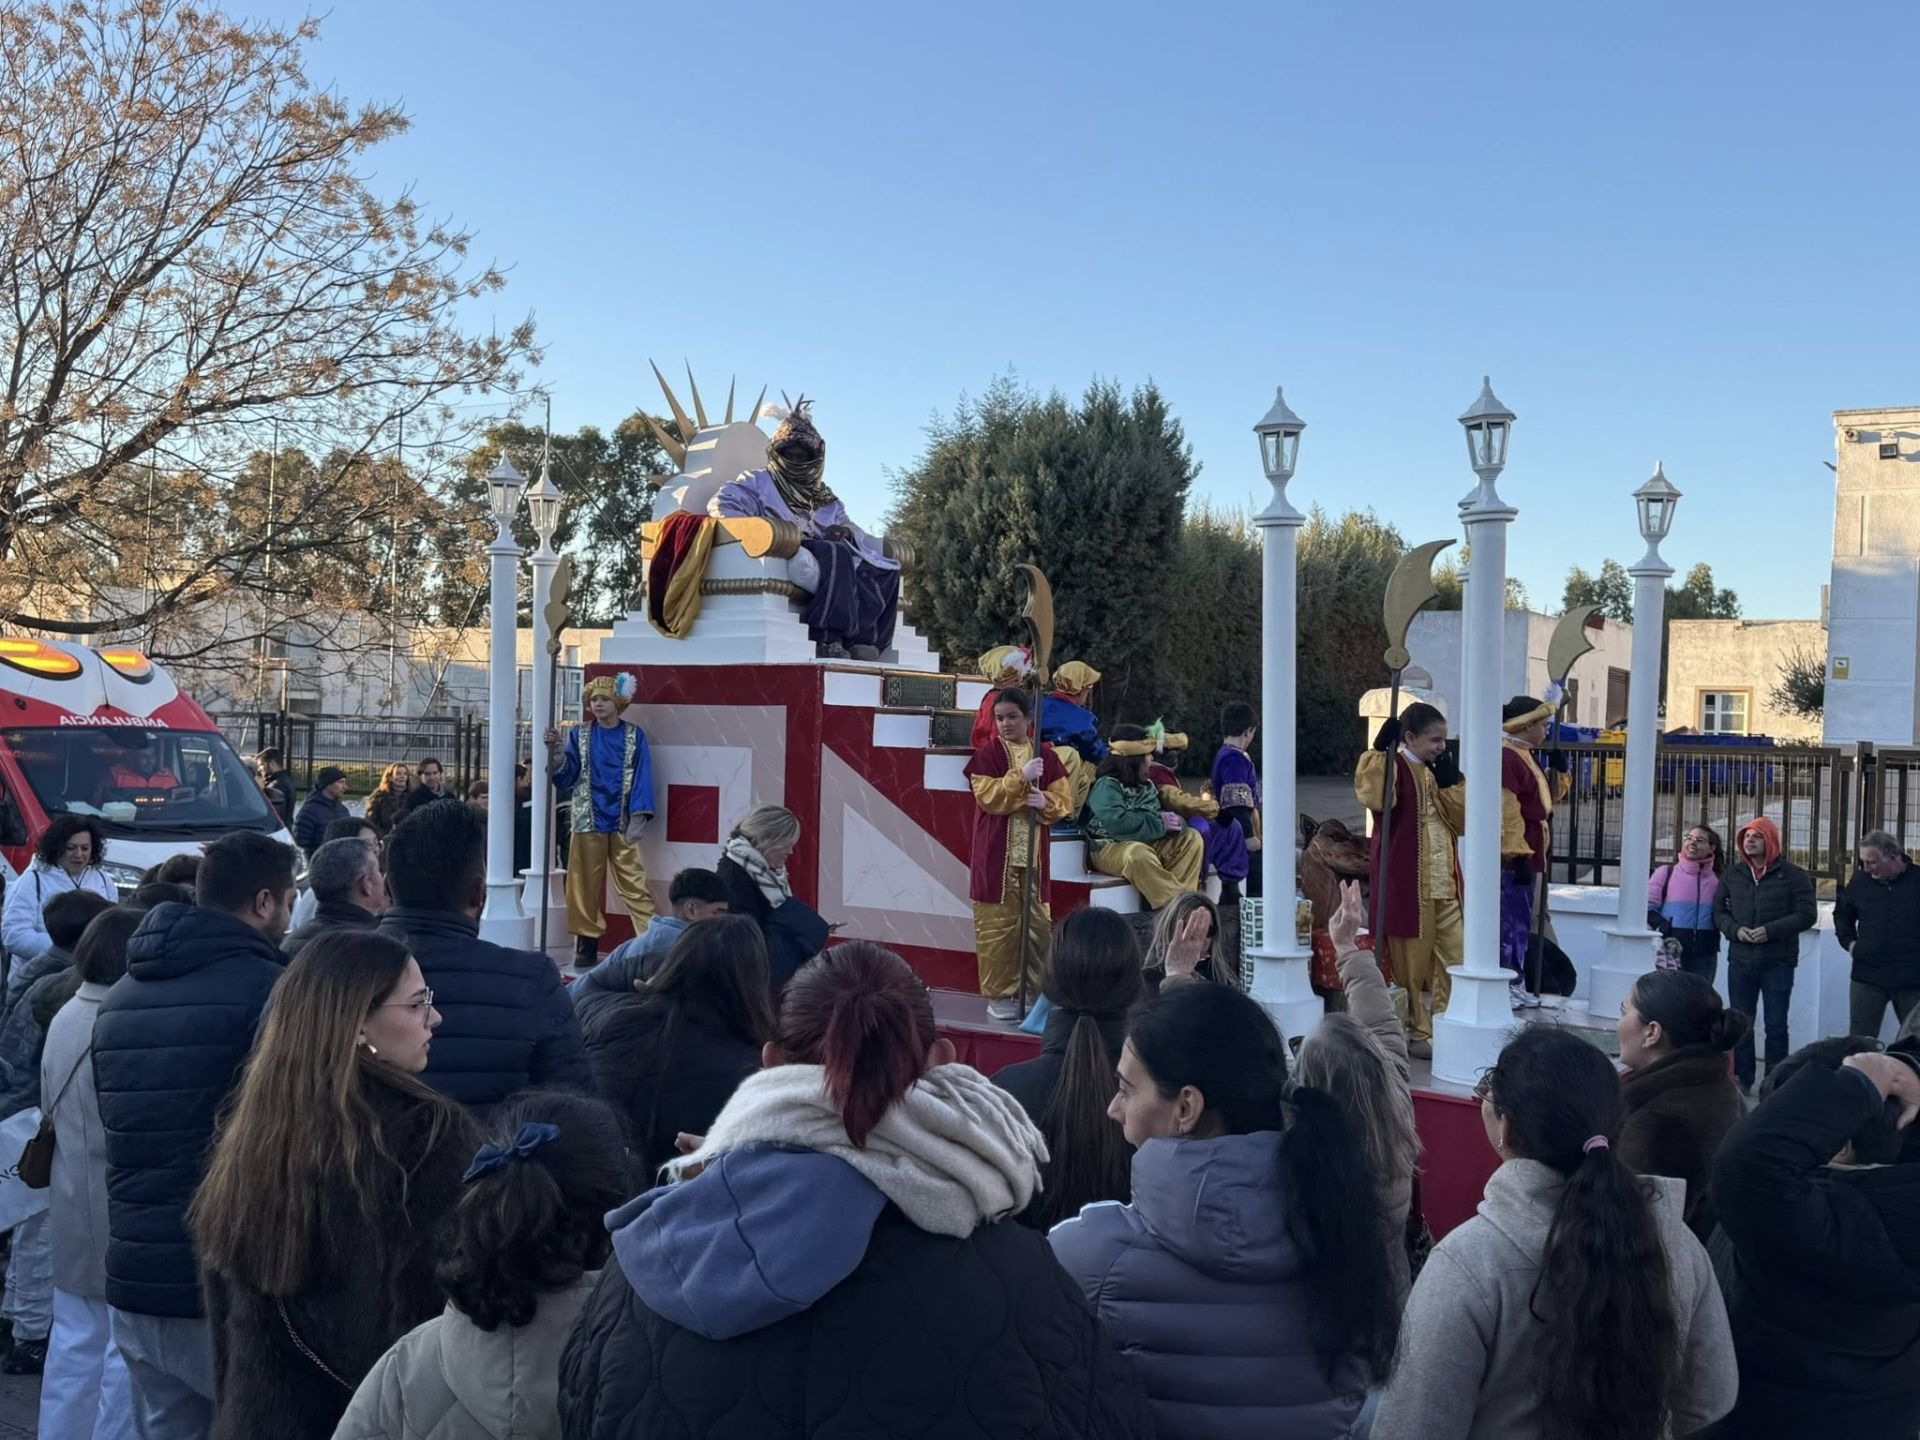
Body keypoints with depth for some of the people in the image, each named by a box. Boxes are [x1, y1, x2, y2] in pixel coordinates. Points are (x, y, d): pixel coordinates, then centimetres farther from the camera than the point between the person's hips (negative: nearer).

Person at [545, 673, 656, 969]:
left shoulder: (634, 735, 3)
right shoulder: (579, 735, 8)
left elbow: (642, 778, -2)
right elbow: (565, 776, 0)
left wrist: (639, 819, -11)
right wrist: (554, 750, -18)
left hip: (622, 823, -2)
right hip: (588, 821, 2)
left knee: (633, 883, -7)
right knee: (586, 885, 4)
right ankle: (586, 944, 11)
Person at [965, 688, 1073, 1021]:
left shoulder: (1046, 755, 8)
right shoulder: (988, 754, -2)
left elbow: (1064, 799, 5)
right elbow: (988, 796, -14)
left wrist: (1045, 802, -15)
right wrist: (1021, 776, -22)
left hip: (1033, 852, 3)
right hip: (997, 853, -3)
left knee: (1038, 922, 6)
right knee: (998, 923, -1)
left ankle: (1039, 988, 16)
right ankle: (998, 994, 7)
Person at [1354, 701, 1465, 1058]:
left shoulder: (1438, 772, 14)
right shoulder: (1395, 768, -8)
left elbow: (1463, 820, 9)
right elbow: (1375, 798, -30)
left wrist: (1450, 779, 0)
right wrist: (1381, 751, -27)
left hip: (1445, 885, 7)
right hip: (1406, 885, -7)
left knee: (1455, 960, 5)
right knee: (1411, 965, 3)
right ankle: (1417, 1033, 13)